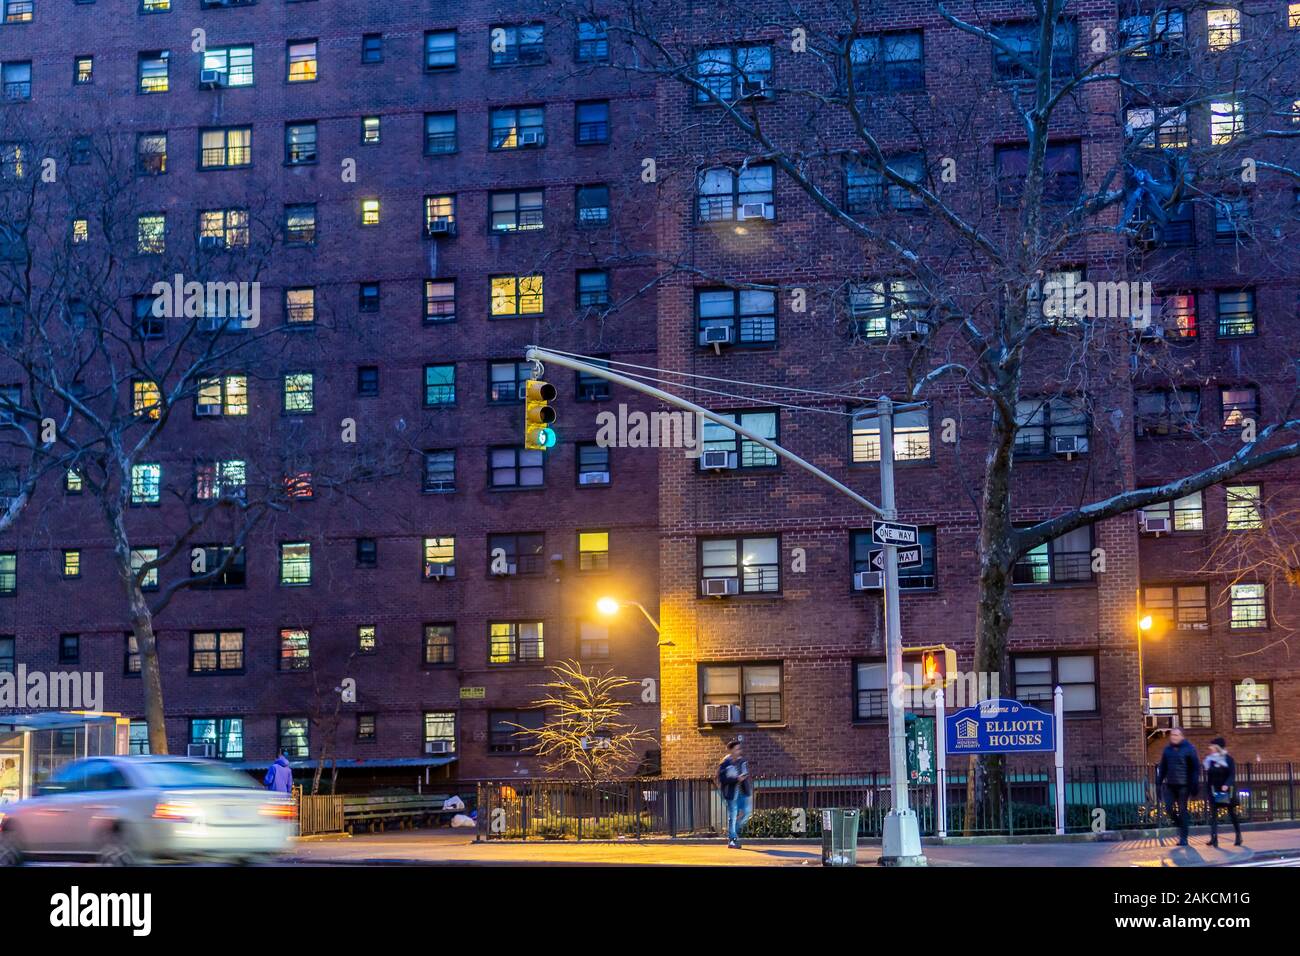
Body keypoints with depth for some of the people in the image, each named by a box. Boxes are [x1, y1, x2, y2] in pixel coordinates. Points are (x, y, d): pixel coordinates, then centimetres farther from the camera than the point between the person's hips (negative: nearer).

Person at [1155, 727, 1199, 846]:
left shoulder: (1189, 749, -5)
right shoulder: (1167, 749, 9)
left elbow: (1195, 768, -6)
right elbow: (1162, 767, 14)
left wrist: (1194, 786, -11)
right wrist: (1159, 782, 8)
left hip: (1183, 786, -4)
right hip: (1169, 785, 4)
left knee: (1182, 811, -1)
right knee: (1169, 808, -3)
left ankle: (1183, 838, 6)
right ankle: (1181, 825, 24)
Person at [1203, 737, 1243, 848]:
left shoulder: (1228, 759, -5)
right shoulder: (1209, 759, 7)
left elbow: (1232, 774, -14)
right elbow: (1208, 776, 11)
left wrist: (1226, 785, -30)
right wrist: (1208, 790, 8)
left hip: (1227, 789, -3)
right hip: (1215, 790, 3)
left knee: (1232, 813, 7)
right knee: (1213, 813, -8)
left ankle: (1238, 836, 17)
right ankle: (1214, 837, -15)